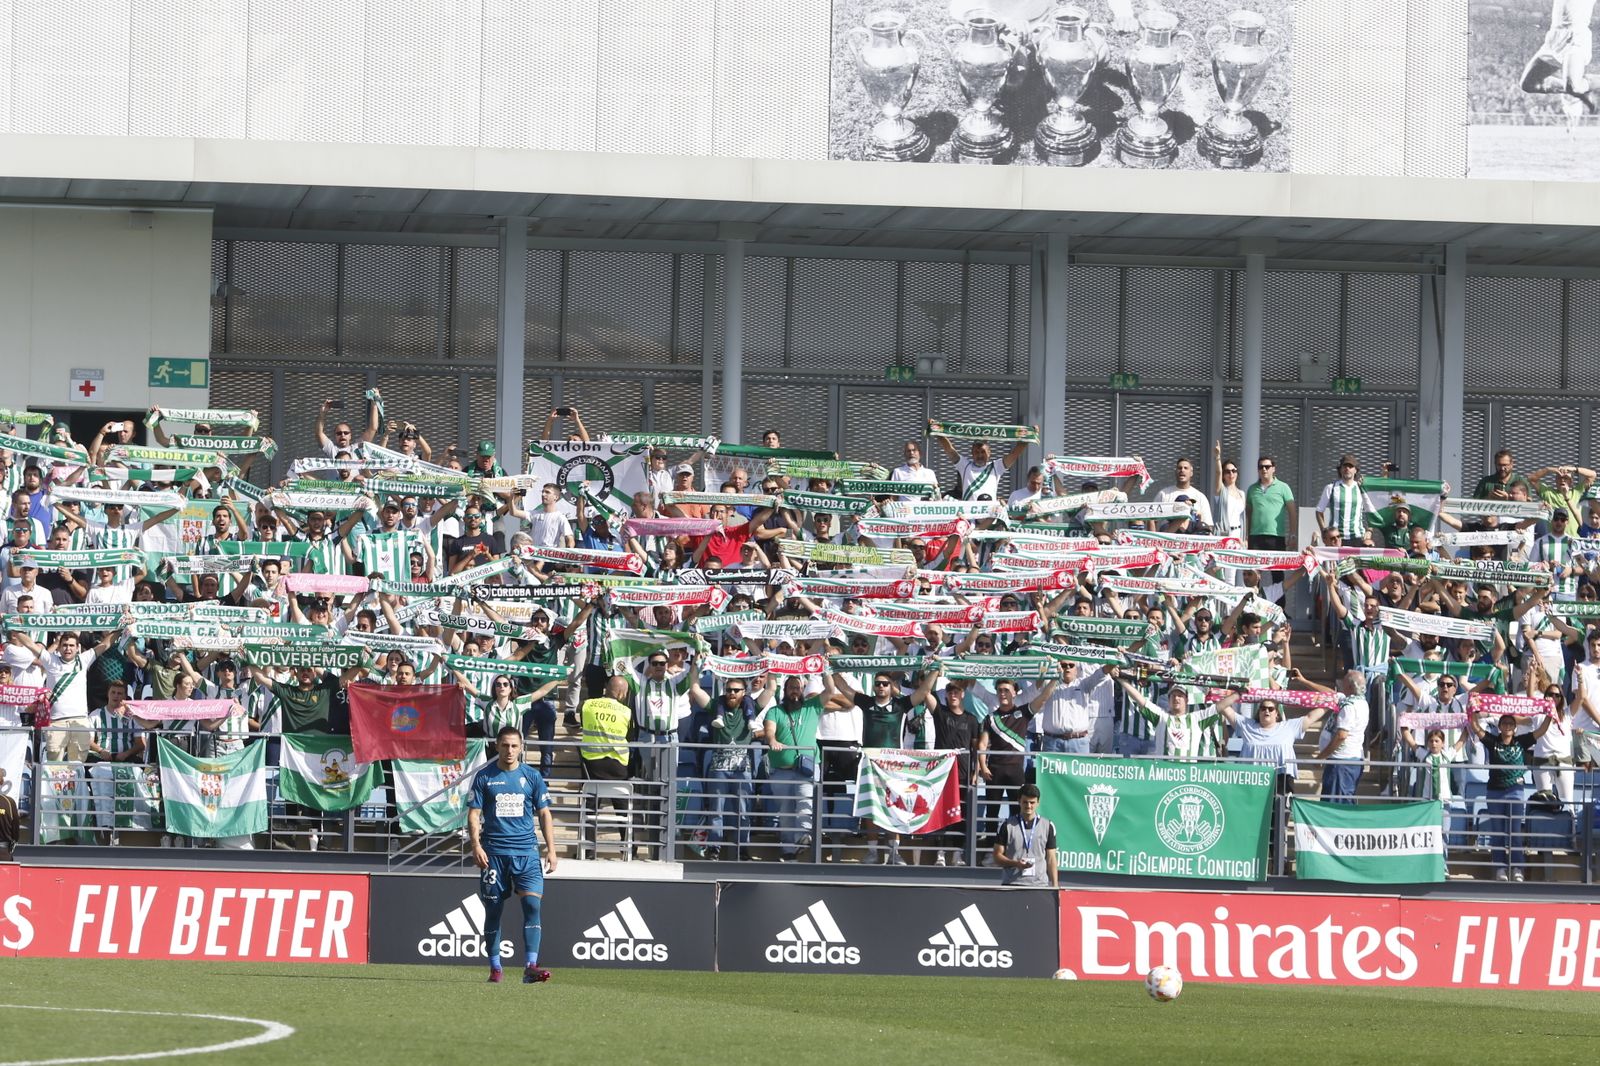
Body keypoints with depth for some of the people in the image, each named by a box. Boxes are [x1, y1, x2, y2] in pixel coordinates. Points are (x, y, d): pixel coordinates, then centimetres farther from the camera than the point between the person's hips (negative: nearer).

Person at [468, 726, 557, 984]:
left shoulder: (531, 776, 8)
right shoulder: (484, 777, 4)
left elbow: (544, 813, 11)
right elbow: (474, 813, 3)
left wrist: (551, 850, 4)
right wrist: (476, 845, -11)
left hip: (526, 851, 0)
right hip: (494, 853, 0)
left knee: (532, 904, -14)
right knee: (493, 910, 4)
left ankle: (530, 967, -19)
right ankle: (495, 968, 14)